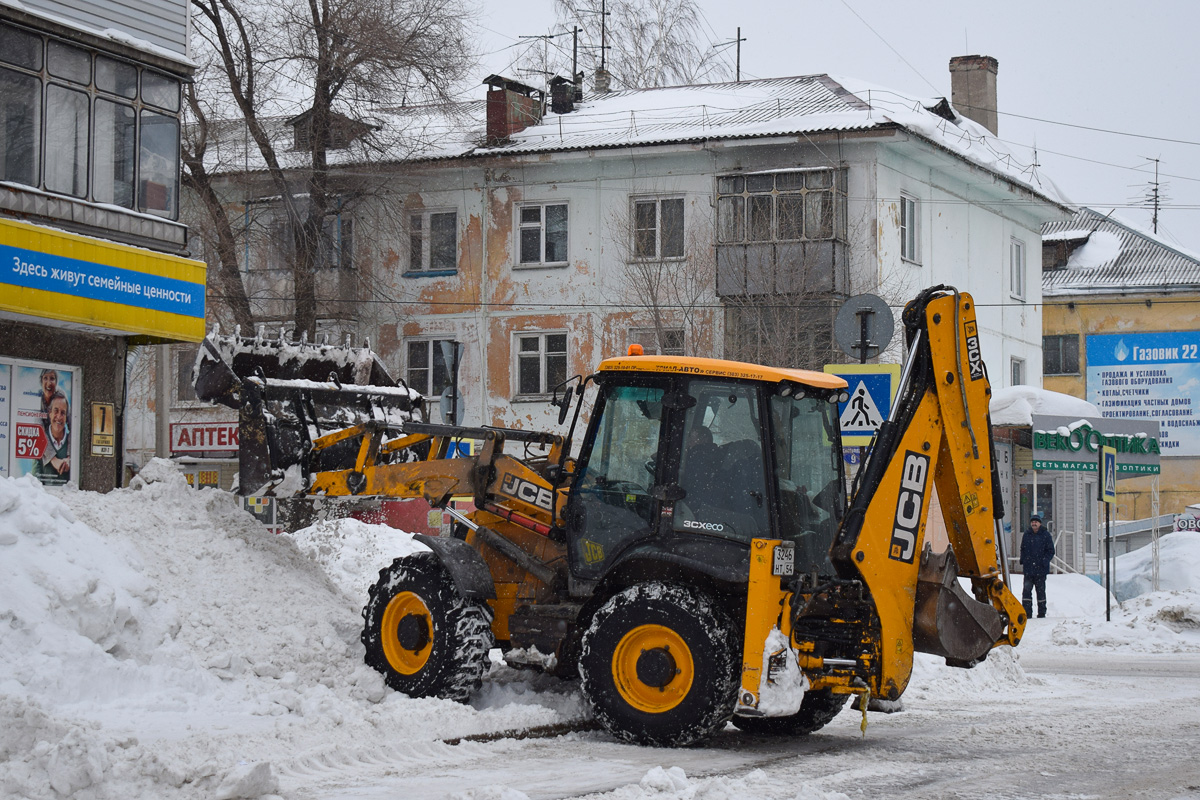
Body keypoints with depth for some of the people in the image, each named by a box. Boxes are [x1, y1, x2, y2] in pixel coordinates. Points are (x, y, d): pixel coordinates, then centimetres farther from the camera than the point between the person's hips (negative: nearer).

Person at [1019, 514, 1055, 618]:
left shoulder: (1045, 535, 0)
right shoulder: (1026, 535, 8)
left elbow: (1051, 551, 1)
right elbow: (1023, 550, 16)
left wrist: (1044, 561, -11)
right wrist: (1022, 562, 5)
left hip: (1041, 569, -2)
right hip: (1028, 569, 2)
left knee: (1041, 590, 7)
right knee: (1026, 590, -4)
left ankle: (1042, 613, 15)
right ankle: (1026, 613, -1)